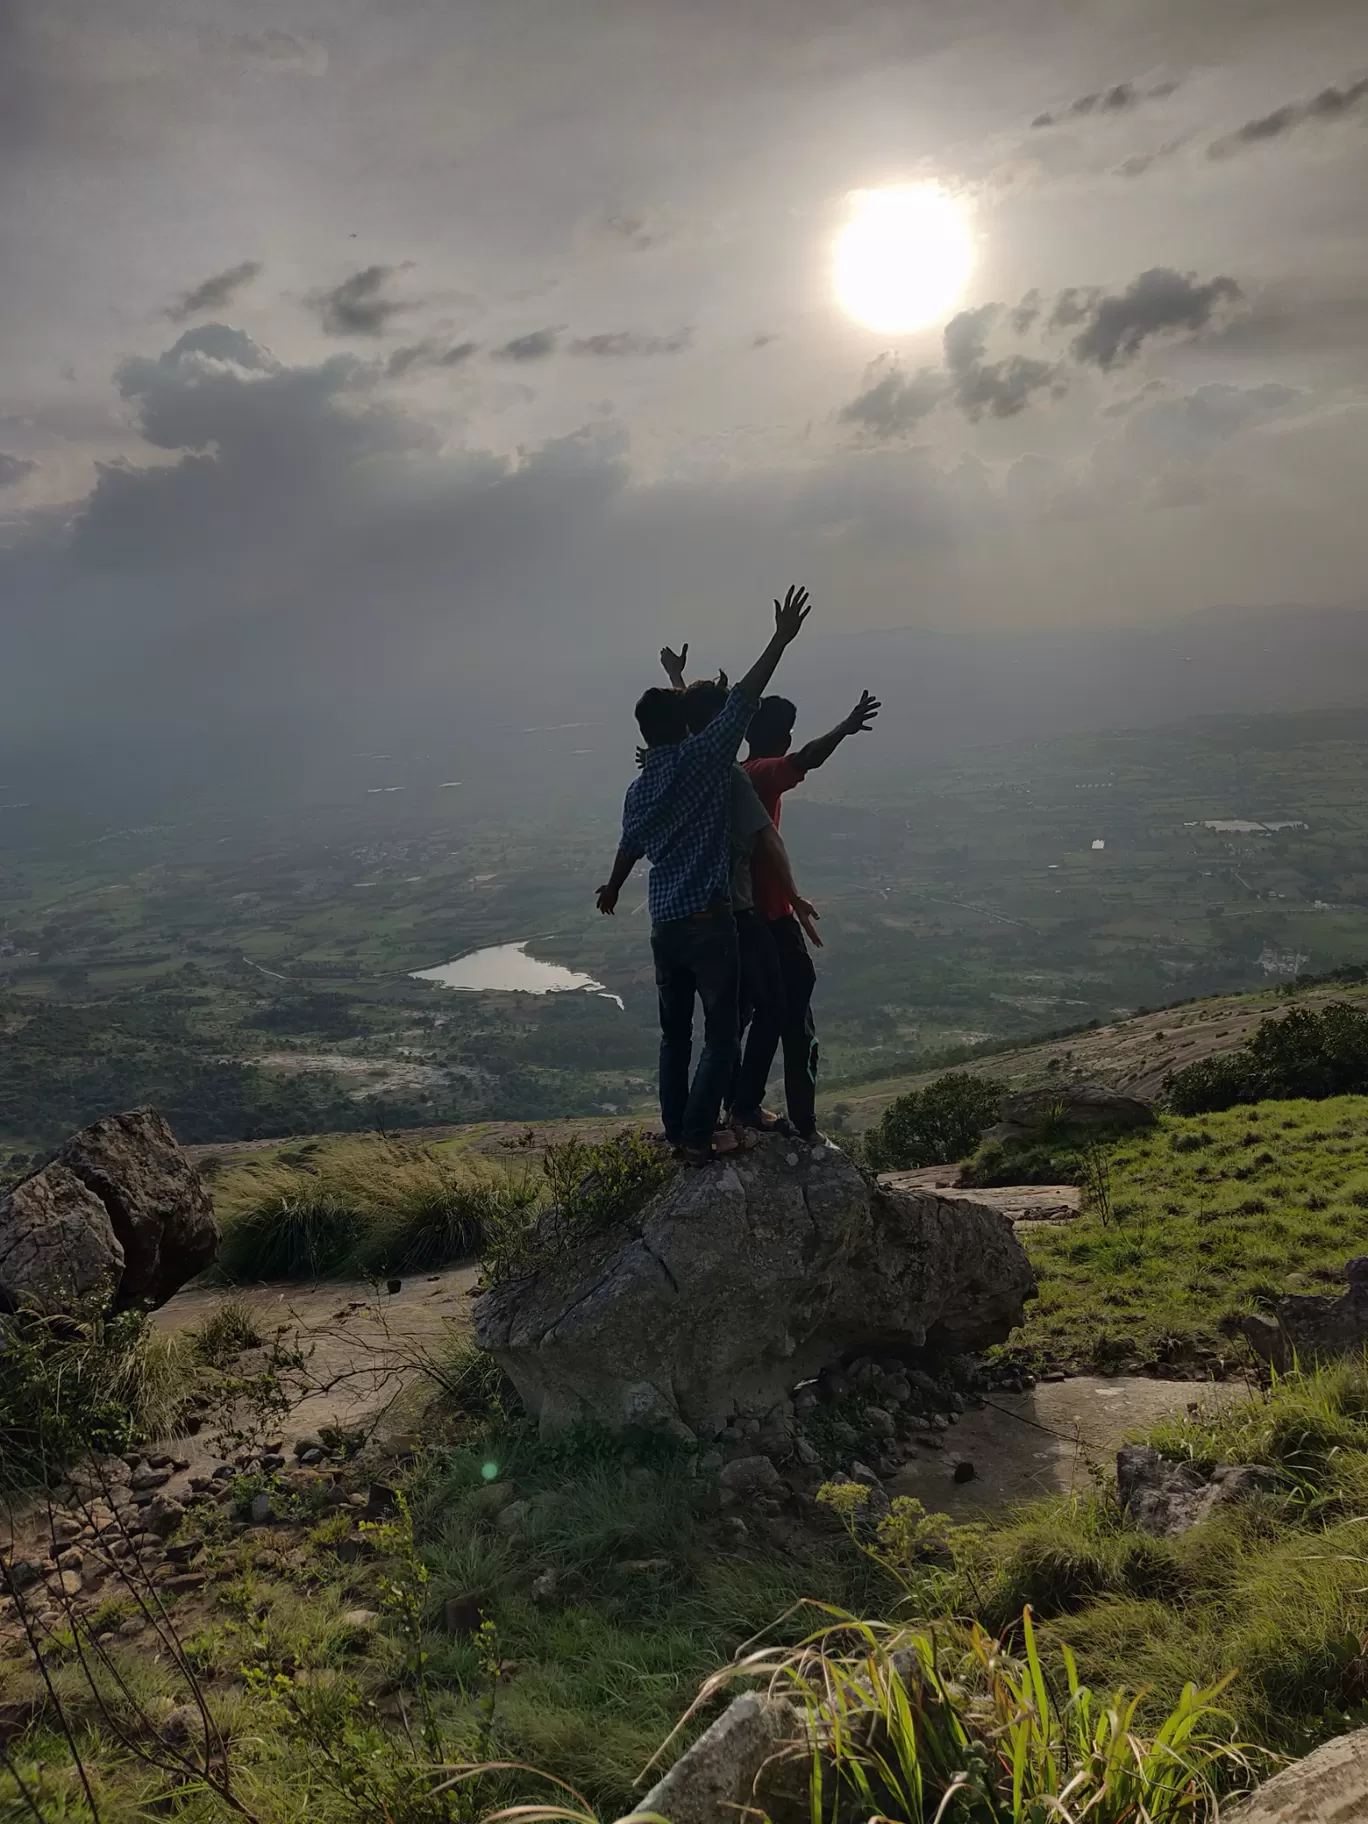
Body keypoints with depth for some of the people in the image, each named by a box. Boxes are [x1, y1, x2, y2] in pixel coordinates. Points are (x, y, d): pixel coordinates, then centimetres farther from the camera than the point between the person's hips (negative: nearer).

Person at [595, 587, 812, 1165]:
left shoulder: (638, 790, 7)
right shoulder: (703, 758, -10)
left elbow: (629, 848, 24)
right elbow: (743, 700, -14)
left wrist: (613, 889, 44)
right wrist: (781, 640, -9)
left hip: (663, 924, 6)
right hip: (708, 920, -6)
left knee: (675, 1033, 16)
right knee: (721, 1035, 2)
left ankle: (676, 1129, 23)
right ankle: (697, 1138, 1)